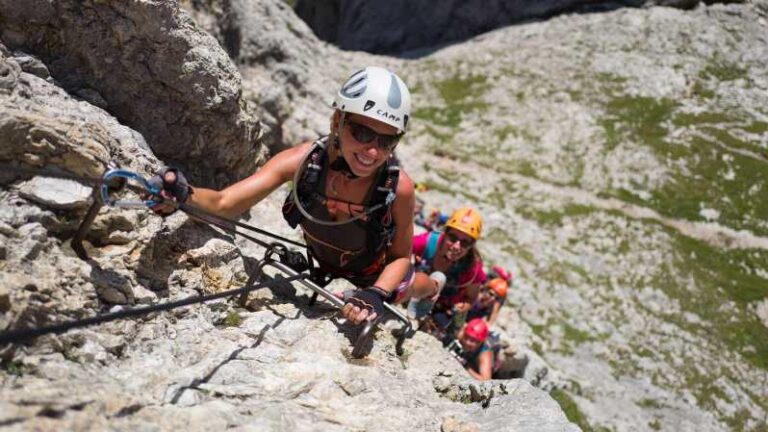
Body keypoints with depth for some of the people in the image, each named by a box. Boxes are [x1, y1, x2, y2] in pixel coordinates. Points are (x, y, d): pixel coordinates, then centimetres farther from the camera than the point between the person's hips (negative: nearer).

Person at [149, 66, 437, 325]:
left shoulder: (399, 187, -40)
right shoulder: (305, 160, -37)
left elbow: (401, 257, -24)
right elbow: (224, 203, -41)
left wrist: (377, 294, -43)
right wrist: (184, 194, -62)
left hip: (380, 276, -2)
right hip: (326, 272, 2)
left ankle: (434, 287, 69)